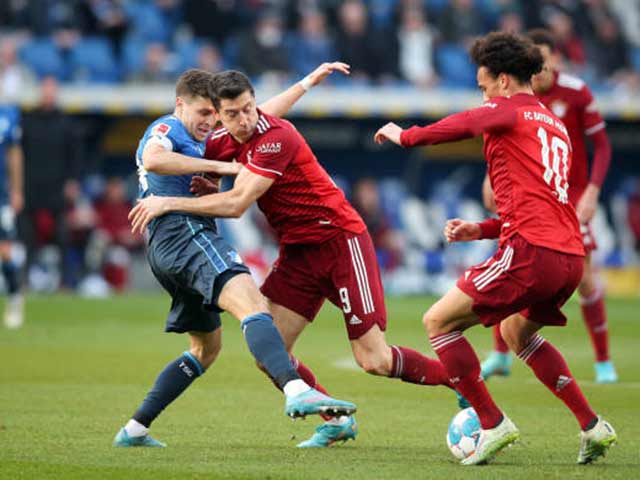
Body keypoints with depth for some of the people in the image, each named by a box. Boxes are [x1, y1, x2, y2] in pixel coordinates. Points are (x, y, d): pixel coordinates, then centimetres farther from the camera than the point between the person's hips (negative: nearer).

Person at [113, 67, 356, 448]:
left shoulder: (201, 141, 30)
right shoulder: (167, 129, 3)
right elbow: (152, 160, -22)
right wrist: (217, 167, -18)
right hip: (183, 231, -11)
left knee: (207, 346, 23)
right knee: (250, 302, -31)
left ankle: (135, 429, 19)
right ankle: (297, 391, -55)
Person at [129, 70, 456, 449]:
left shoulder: (276, 137, -22)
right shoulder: (225, 140, 2)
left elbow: (237, 204, -26)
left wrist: (168, 202, -20)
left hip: (340, 241, -8)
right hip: (298, 251, 8)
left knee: (375, 361, -11)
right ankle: (336, 422, 10)